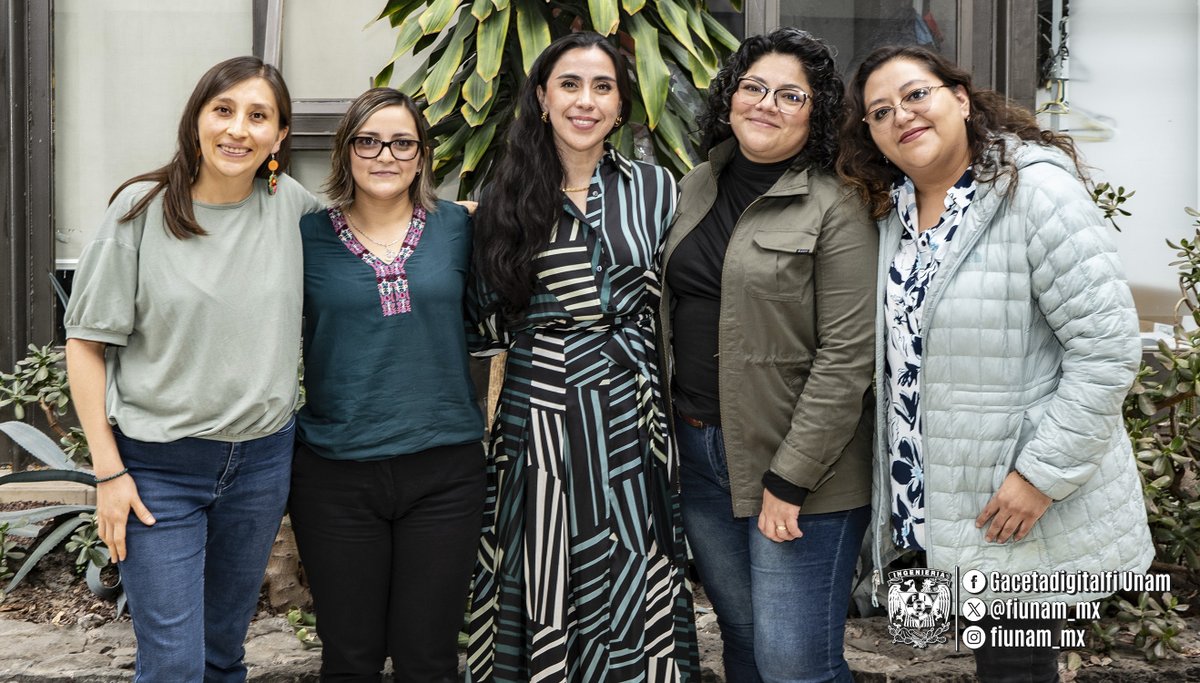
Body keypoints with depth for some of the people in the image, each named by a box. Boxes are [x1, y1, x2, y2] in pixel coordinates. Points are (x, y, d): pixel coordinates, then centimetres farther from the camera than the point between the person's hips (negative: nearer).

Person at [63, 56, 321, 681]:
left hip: (261, 460, 3)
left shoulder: (290, 204, 0)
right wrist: (108, 471, -10)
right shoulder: (142, 208, -8)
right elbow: (86, 342, -5)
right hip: (158, 465, -3)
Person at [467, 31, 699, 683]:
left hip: (628, 415, 0)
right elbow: (495, 320, 8)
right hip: (536, 415, 0)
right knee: (539, 590, 4)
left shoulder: (654, 189, 6)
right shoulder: (507, 199, 6)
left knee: (627, 591, 3)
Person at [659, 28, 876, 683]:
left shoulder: (835, 209, -11)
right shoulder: (694, 189, 10)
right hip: (697, 452, 6)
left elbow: (846, 357, -16)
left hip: (798, 466, -6)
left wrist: (789, 480, -18)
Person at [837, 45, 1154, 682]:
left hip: (1020, 510, -6)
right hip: (930, 499, 7)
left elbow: (1109, 348, -20)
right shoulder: (893, 209, 5)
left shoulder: (1035, 193, -18)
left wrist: (1042, 474, -21)